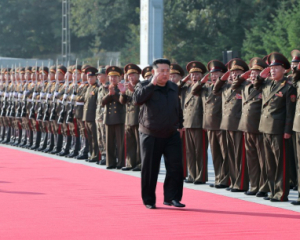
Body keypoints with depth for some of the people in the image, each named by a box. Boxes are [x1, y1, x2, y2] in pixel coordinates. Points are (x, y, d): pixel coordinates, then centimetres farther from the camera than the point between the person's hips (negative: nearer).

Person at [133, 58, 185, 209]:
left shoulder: (174, 88, 10)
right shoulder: (144, 86, -6)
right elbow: (137, 99, -27)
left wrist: (180, 124, 19)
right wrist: (152, 84, -28)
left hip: (171, 135, 4)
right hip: (151, 135, -4)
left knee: (176, 167, -5)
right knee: (150, 169, 2)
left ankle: (171, 197, 3)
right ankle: (149, 200, 14)